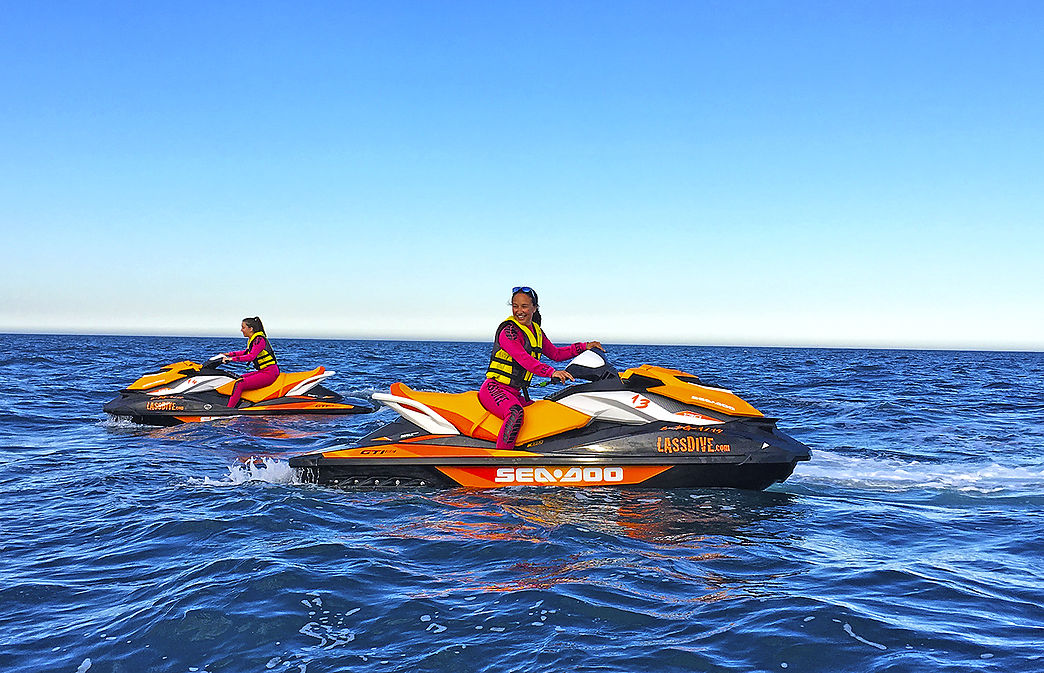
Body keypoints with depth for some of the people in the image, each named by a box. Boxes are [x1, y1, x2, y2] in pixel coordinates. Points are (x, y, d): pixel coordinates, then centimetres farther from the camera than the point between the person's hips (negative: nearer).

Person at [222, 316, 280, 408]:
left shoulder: (259, 339, -15)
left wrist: (233, 359, -28)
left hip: (269, 373, -10)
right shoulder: (251, 339, 14)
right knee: (238, 379, 13)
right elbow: (247, 352, 33)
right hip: (262, 371, 10)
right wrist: (230, 354, 26)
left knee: (239, 384, -19)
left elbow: (251, 356, -27)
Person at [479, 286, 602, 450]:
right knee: (516, 413, -36)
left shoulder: (536, 331, 14)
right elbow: (524, 359, -27)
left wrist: (585, 346, 13)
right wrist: (551, 372, -40)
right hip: (495, 389, -9)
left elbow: (556, 353, 23)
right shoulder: (508, 331, -13)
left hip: (515, 394, 9)